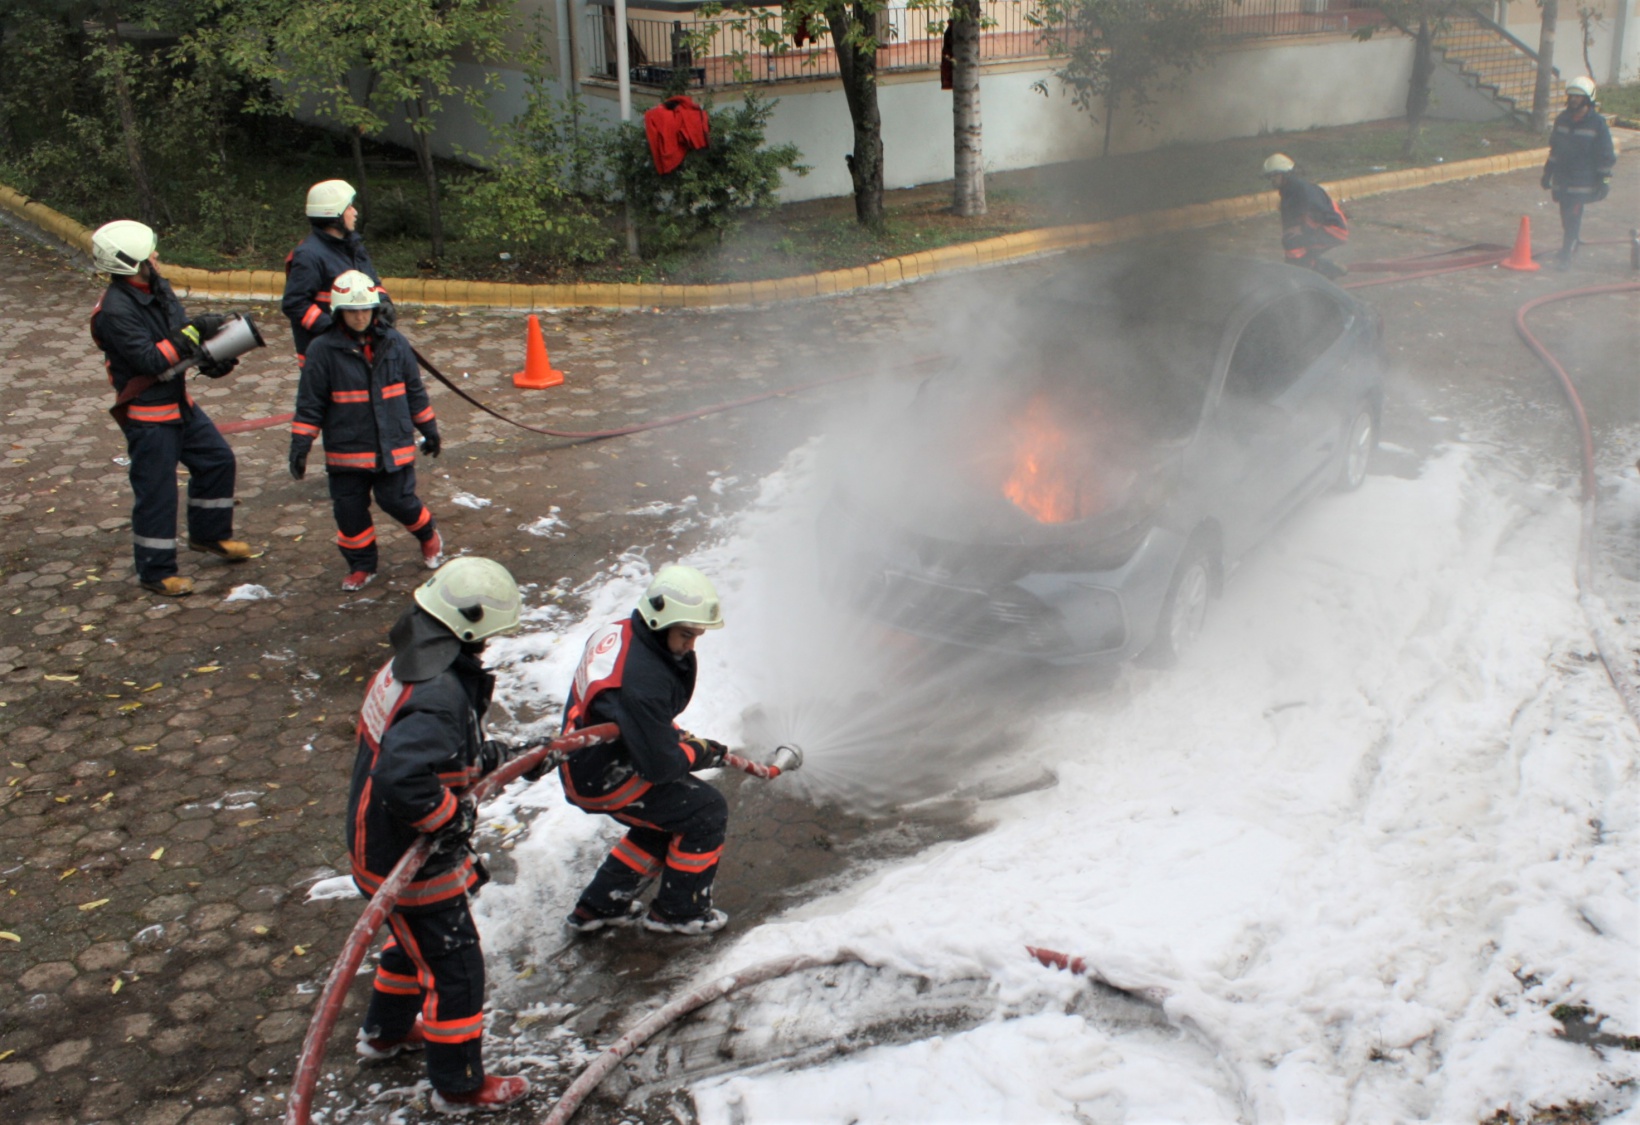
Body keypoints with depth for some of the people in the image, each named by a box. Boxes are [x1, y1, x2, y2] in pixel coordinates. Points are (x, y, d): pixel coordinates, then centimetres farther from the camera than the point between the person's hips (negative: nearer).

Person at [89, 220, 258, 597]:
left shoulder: (158, 288, 2)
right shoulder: (115, 311, -25)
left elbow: (181, 328, 8)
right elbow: (151, 360, -29)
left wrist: (212, 359, -9)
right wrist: (194, 332, -27)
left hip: (179, 402, 9)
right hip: (147, 414, -9)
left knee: (217, 459, 16)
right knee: (156, 492, 0)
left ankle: (209, 535, 33)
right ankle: (156, 572, 14)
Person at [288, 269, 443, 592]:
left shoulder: (394, 344, 0)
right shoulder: (322, 350, -8)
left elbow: (415, 390, 10)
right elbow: (309, 403, -4)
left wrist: (428, 428, 14)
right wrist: (300, 444, -7)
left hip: (394, 446, 0)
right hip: (346, 452, 0)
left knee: (398, 501, 0)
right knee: (350, 511, 5)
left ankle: (429, 535, 31)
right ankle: (361, 565, 25)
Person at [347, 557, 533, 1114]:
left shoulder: (410, 665, 0)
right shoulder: (439, 695, -33)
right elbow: (401, 775, -44)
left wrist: (483, 756, 8)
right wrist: (448, 818, -29)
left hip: (379, 840, 10)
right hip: (406, 862, -10)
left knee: (420, 939, 31)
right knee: (454, 964, 7)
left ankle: (385, 1032, 53)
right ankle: (460, 1085, 25)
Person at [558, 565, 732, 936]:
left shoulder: (618, 633, -4)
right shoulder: (642, 680, -33)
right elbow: (660, 766, -26)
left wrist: (677, 736, 1)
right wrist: (702, 752, -8)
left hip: (582, 763, 9)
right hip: (605, 780, -9)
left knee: (670, 814, 24)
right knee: (707, 812, -1)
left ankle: (599, 906, 32)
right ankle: (678, 911, 16)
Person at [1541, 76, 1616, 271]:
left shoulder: (1597, 123, -7)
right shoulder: (1563, 119, 8)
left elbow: (1606, 155, -3)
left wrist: (1604, 180, -5)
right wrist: (1548, 172, 21)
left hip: (1583, 180, -5)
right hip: (1562, 178, 5)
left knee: (1573, 216, -11)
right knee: (1566, 216, 11)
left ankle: (1566, 256, -11)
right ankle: (1572, 243, 32)